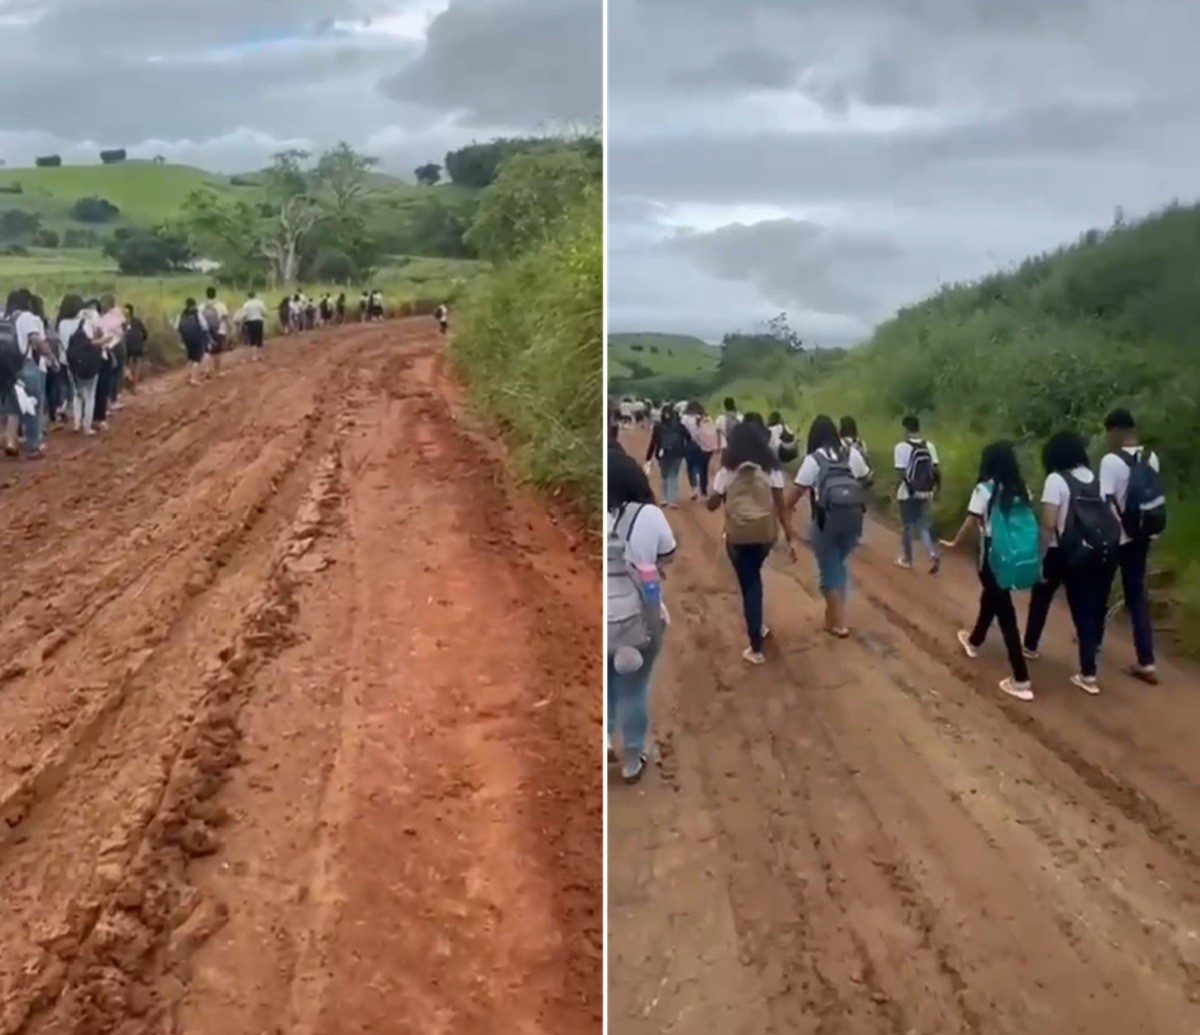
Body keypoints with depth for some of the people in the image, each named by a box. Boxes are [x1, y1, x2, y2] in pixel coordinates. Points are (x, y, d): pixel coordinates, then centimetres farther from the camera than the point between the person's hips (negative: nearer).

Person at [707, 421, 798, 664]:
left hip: (738, 535, -2)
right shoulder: (771, 468, 0)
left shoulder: (727, 470, -3)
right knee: (754, 577, 29)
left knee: (748, 584, 4)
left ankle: (756, 649, 6)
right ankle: (759, 625, 38)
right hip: (766, 532, 2)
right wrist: (790, 537, 1)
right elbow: (781, 506, -3)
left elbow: (711, 505, 3)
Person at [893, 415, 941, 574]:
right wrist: (937, 488, 10)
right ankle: (933, 554, -6)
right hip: (924, 492, 4)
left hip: (908, 493, -4)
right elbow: (936, 470, -2)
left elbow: (900, 473, -18)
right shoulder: (929, 446, 0)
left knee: (907, 526, 11)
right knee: (922, 526, 14)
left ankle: (907, 559, 23)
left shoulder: (901, 447, -15)